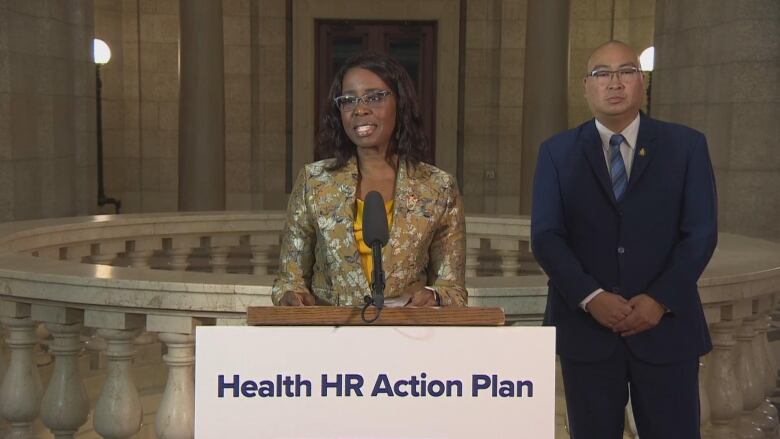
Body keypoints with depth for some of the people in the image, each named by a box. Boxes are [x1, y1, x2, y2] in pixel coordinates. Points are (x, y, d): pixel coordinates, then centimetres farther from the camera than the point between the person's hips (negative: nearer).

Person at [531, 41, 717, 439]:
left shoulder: (686, 145, 5)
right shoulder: (557, 152, 5)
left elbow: (700, 232, -1)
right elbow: (545, 236, -3)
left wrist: (661, 299, -13)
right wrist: (590, 297, -15)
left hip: (666, 325, 0)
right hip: (584, 326, 0)